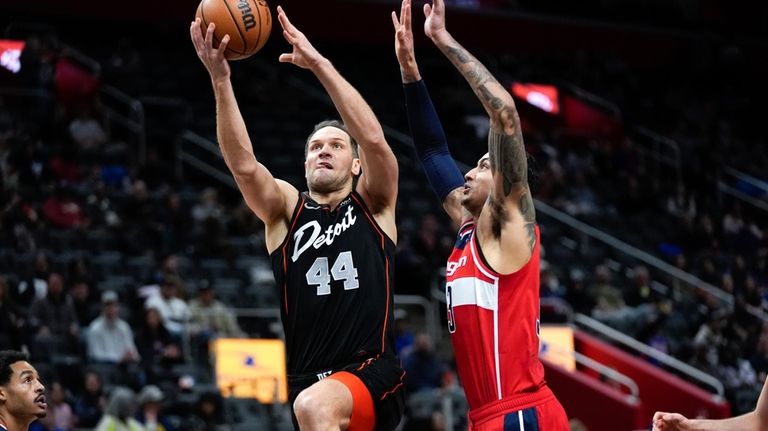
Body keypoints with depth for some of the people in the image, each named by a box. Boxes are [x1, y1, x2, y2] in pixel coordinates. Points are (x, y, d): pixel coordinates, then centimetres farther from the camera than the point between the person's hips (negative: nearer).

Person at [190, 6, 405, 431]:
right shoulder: (286, 210, 10)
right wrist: (220, 80, -21)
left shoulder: (373, 205, 6)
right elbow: (244, 166, -9)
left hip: (372, 373, -4)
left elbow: (373, 138, -13)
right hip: (310, 382, 4)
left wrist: (318, 62, -17)